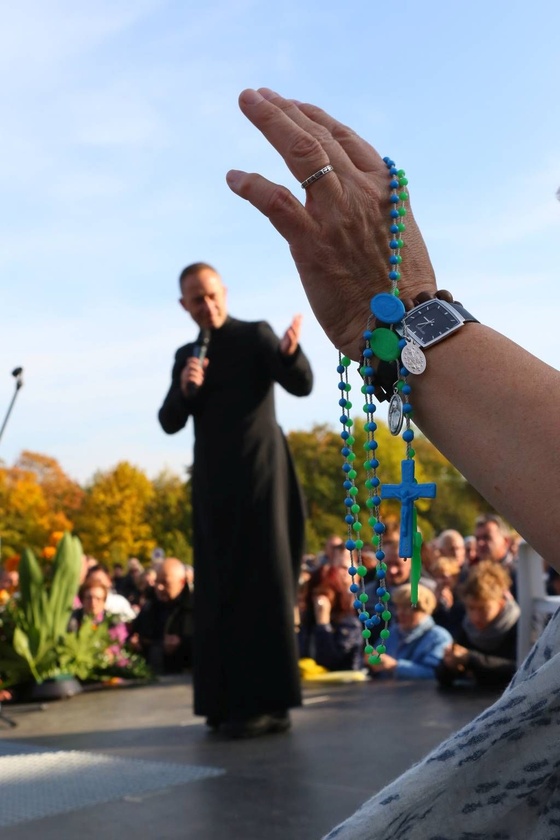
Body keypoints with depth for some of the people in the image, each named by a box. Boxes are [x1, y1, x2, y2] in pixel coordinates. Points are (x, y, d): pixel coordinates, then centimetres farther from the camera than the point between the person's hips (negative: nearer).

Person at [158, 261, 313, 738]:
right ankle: (230, 700, 11)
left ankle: (271, 703, -5)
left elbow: (302, 386, -14)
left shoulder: (256, 336, -1)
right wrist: (184, 389, -15)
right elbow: (170, 423, 5)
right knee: (219, 591, 5)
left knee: (263, 585, -7)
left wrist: (290, 351, -35)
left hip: (260, 475, -5)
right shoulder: (186, 355, 13)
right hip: (213, 484, 5)